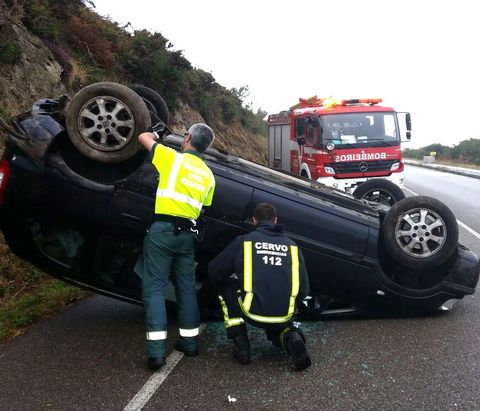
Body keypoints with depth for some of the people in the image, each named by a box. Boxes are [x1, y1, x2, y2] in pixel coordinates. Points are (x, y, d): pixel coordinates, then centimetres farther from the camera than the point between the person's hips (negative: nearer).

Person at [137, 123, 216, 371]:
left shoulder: (172, 157, -2)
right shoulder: (208, 175, 13)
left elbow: (143, 137, 11)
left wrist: (154, 135, 32)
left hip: (163, 229, -5)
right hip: (187, 234, 5)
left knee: (155, 288, -2)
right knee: (187, 288, 15)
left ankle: (157, 351, -6)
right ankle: (189, 341, 22)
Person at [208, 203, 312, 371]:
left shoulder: (243, 241, 5)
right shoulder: (291, 246, 11)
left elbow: (214, 272, 12)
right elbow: (304, 289, 12)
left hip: (252, 312, -3)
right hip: (284, 315, 3)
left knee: (226, 287, 24)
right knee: (277, 327, 38)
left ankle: (240, 342, 14)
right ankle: (293, 339, 2)